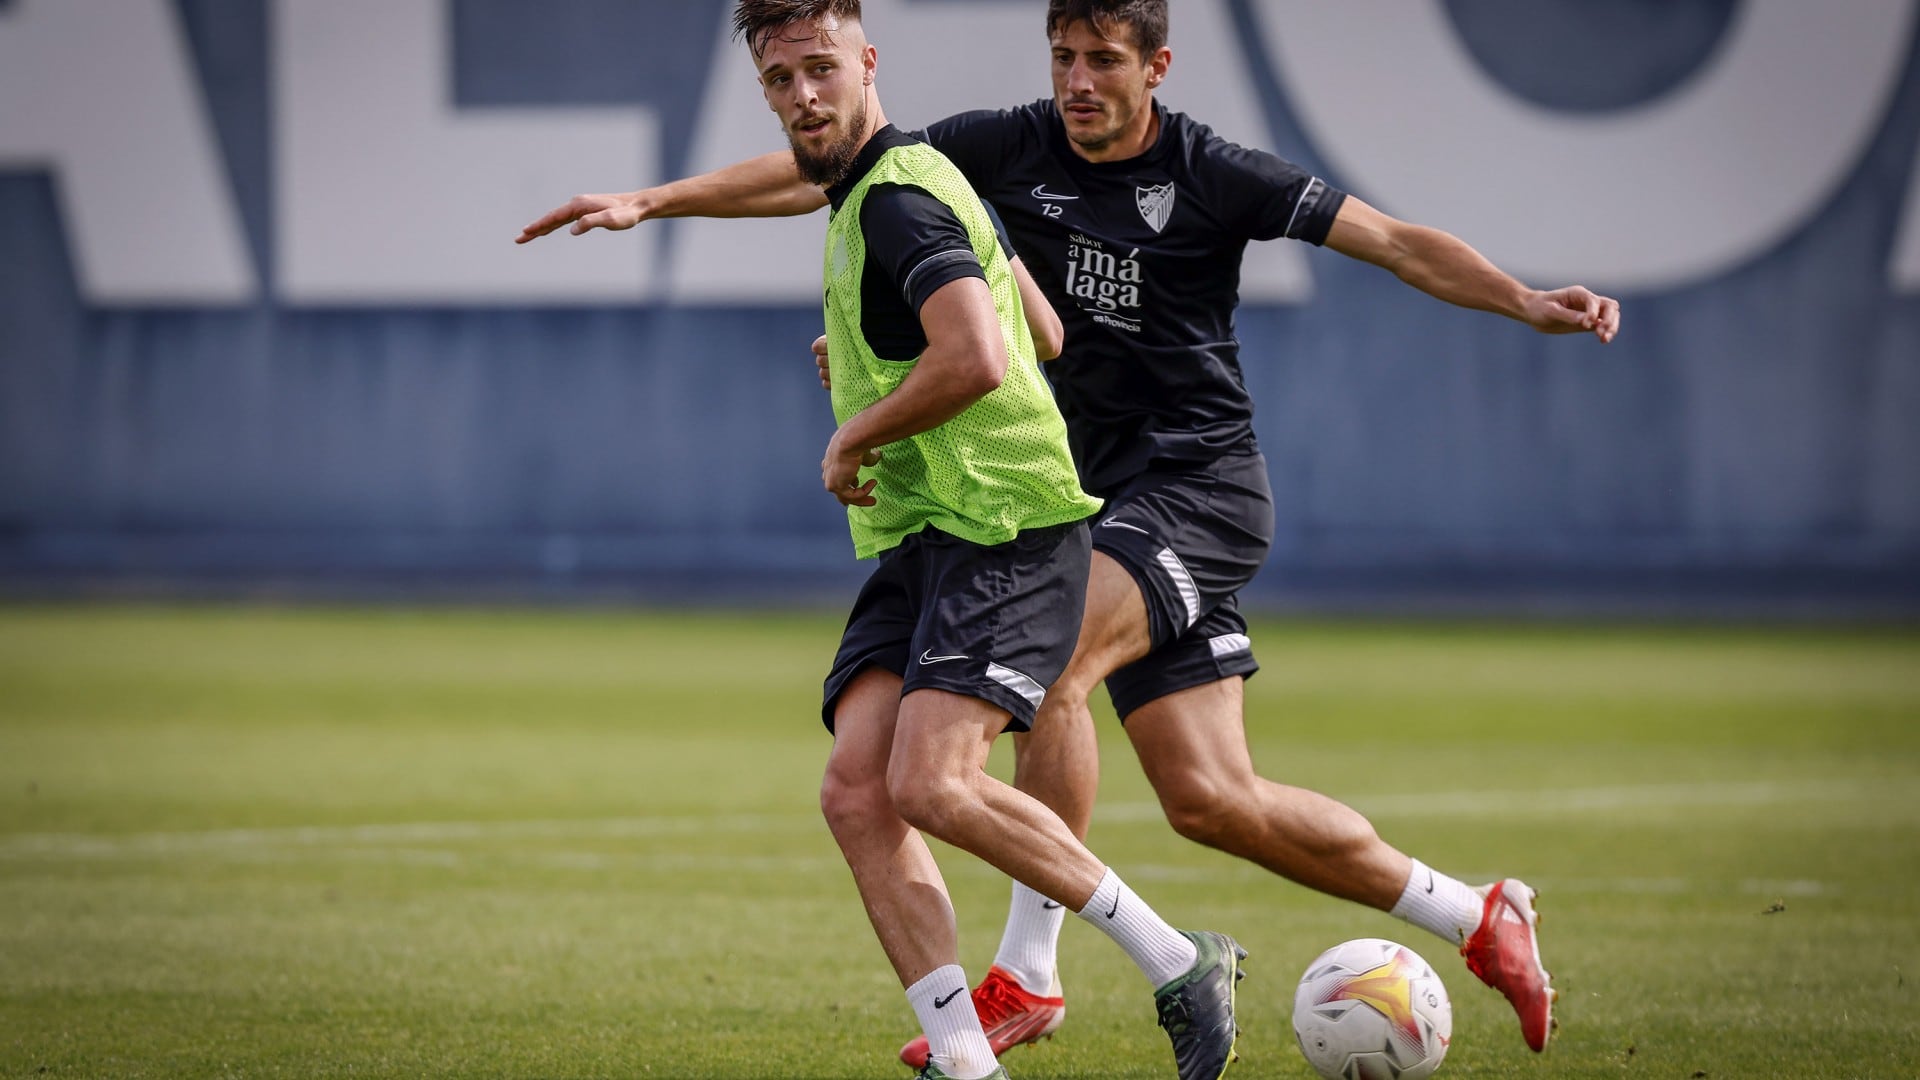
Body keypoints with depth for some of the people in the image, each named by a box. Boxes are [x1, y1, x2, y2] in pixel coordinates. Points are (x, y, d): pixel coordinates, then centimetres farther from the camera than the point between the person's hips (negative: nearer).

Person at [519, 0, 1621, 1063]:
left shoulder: (1214, 174, -9)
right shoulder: (1010, 147, 3)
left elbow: (1396, 241, -9)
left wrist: (1527, 300, -23)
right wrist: (652, 201, 1)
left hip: (1203, 483, -6)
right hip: (1114, 497, 6)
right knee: (1209, 798, 2)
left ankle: (1028, 973, -19)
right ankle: (1475, 918, 17)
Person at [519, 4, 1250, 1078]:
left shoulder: (898, 196, -12)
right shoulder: (874, 192, 20)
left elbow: (976, 361, -28)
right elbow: (1036, 329, 33)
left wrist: (854, 436, -13)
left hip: (1003, 531, -10)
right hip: (920, 544, 10)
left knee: (932, 785, -23)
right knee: (857, 791, -8)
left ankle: (1181, 963, -8)